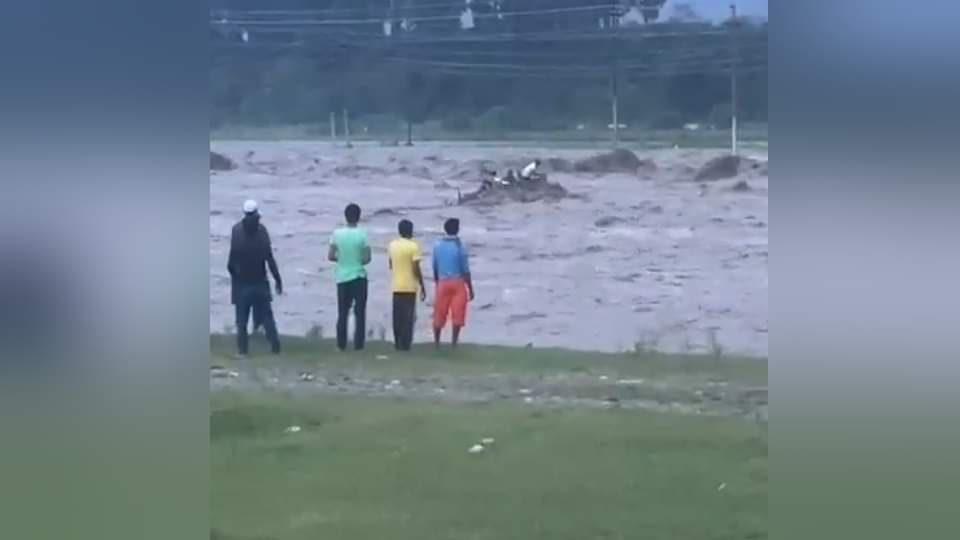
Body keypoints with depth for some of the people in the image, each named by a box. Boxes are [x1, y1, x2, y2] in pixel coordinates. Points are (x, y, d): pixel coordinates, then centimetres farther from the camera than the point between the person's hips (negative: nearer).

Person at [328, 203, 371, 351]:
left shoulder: (337, 233, -4)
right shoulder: (362, 234, -10)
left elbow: (330, 256, -3)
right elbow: (367, 258, -11)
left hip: (342, 277, 2)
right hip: (359, 277, -2)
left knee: (342, 313, 9)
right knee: (359, 312, 3)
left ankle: (341, 344, 7)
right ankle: (358, 344, -1)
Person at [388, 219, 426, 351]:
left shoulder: (392, 245, 6)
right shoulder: (413, 246, -12)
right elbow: (416, 269, -14)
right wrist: (422, 286, -6)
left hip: (396, 286, 5)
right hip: (410, 286, -5)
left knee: (397, 316, 10)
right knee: (408, 316, -1)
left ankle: (398, 343, 11)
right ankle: (405, 344, -4)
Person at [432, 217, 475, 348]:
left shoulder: (438, 246, 3)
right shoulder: (460, 247, -9)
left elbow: (435, 268, 9)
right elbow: (466, 270, -8)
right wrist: (470, 289, -1)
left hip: (442, 283, 4)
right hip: (458, 283, -4)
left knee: (439, 314, 10)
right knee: (457, 315, 0)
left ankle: (436, 342, 15)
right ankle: (454, 342, -4)